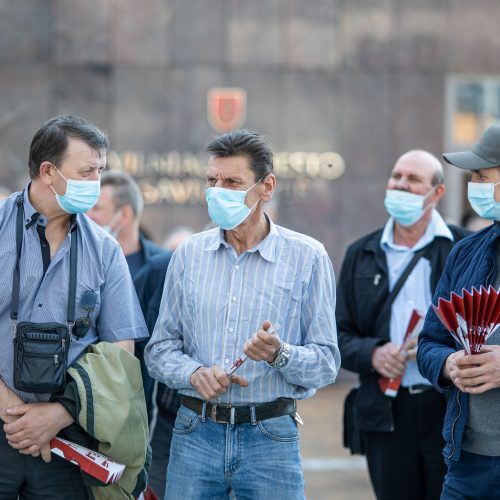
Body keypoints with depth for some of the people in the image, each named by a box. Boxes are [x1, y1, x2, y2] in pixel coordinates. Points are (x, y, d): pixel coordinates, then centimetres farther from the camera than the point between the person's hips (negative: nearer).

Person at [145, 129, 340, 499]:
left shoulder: (307, 257, -2)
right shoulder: (189, 254, 7)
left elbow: (327, 362, -3)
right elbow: (159, 349, 8)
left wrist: (280, 354, -22)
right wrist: (195, 373, -11)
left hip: (270, 438, -2)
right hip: (195, 433, 2)